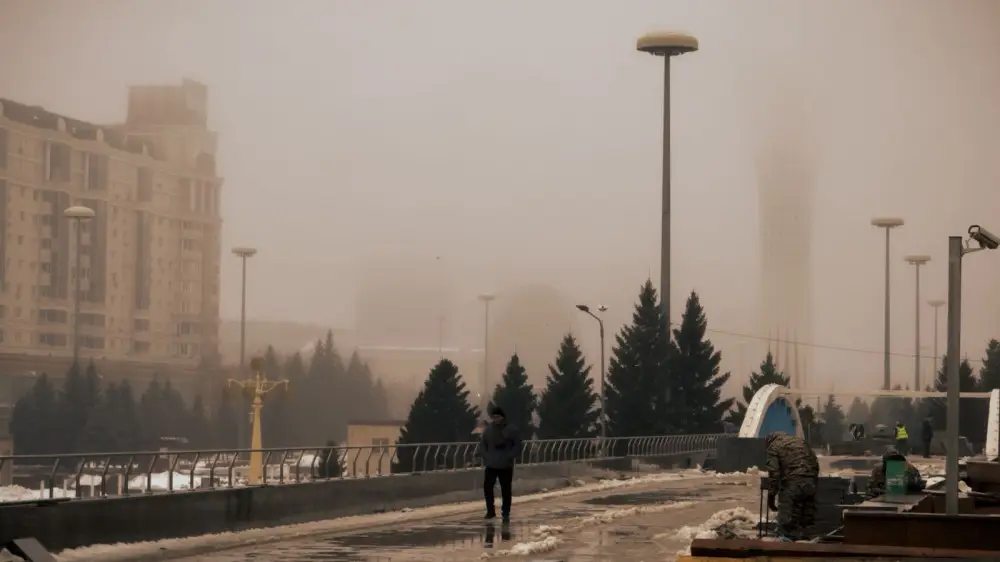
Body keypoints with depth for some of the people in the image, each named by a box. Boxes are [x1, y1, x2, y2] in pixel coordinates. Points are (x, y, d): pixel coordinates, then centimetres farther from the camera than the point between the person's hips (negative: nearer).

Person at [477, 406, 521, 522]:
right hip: (491, 465, 2)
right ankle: (490, 510, 8)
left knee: (506, 490, 2)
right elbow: (482, 444, 10)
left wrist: (510, 457, -11)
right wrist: (486, 456, -5)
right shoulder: (488, 430, 4)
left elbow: (517, 445, 0)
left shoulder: (510, 430, -2)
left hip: (506, 466, -2)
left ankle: (505, 513, 11)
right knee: (487, 487, -7)